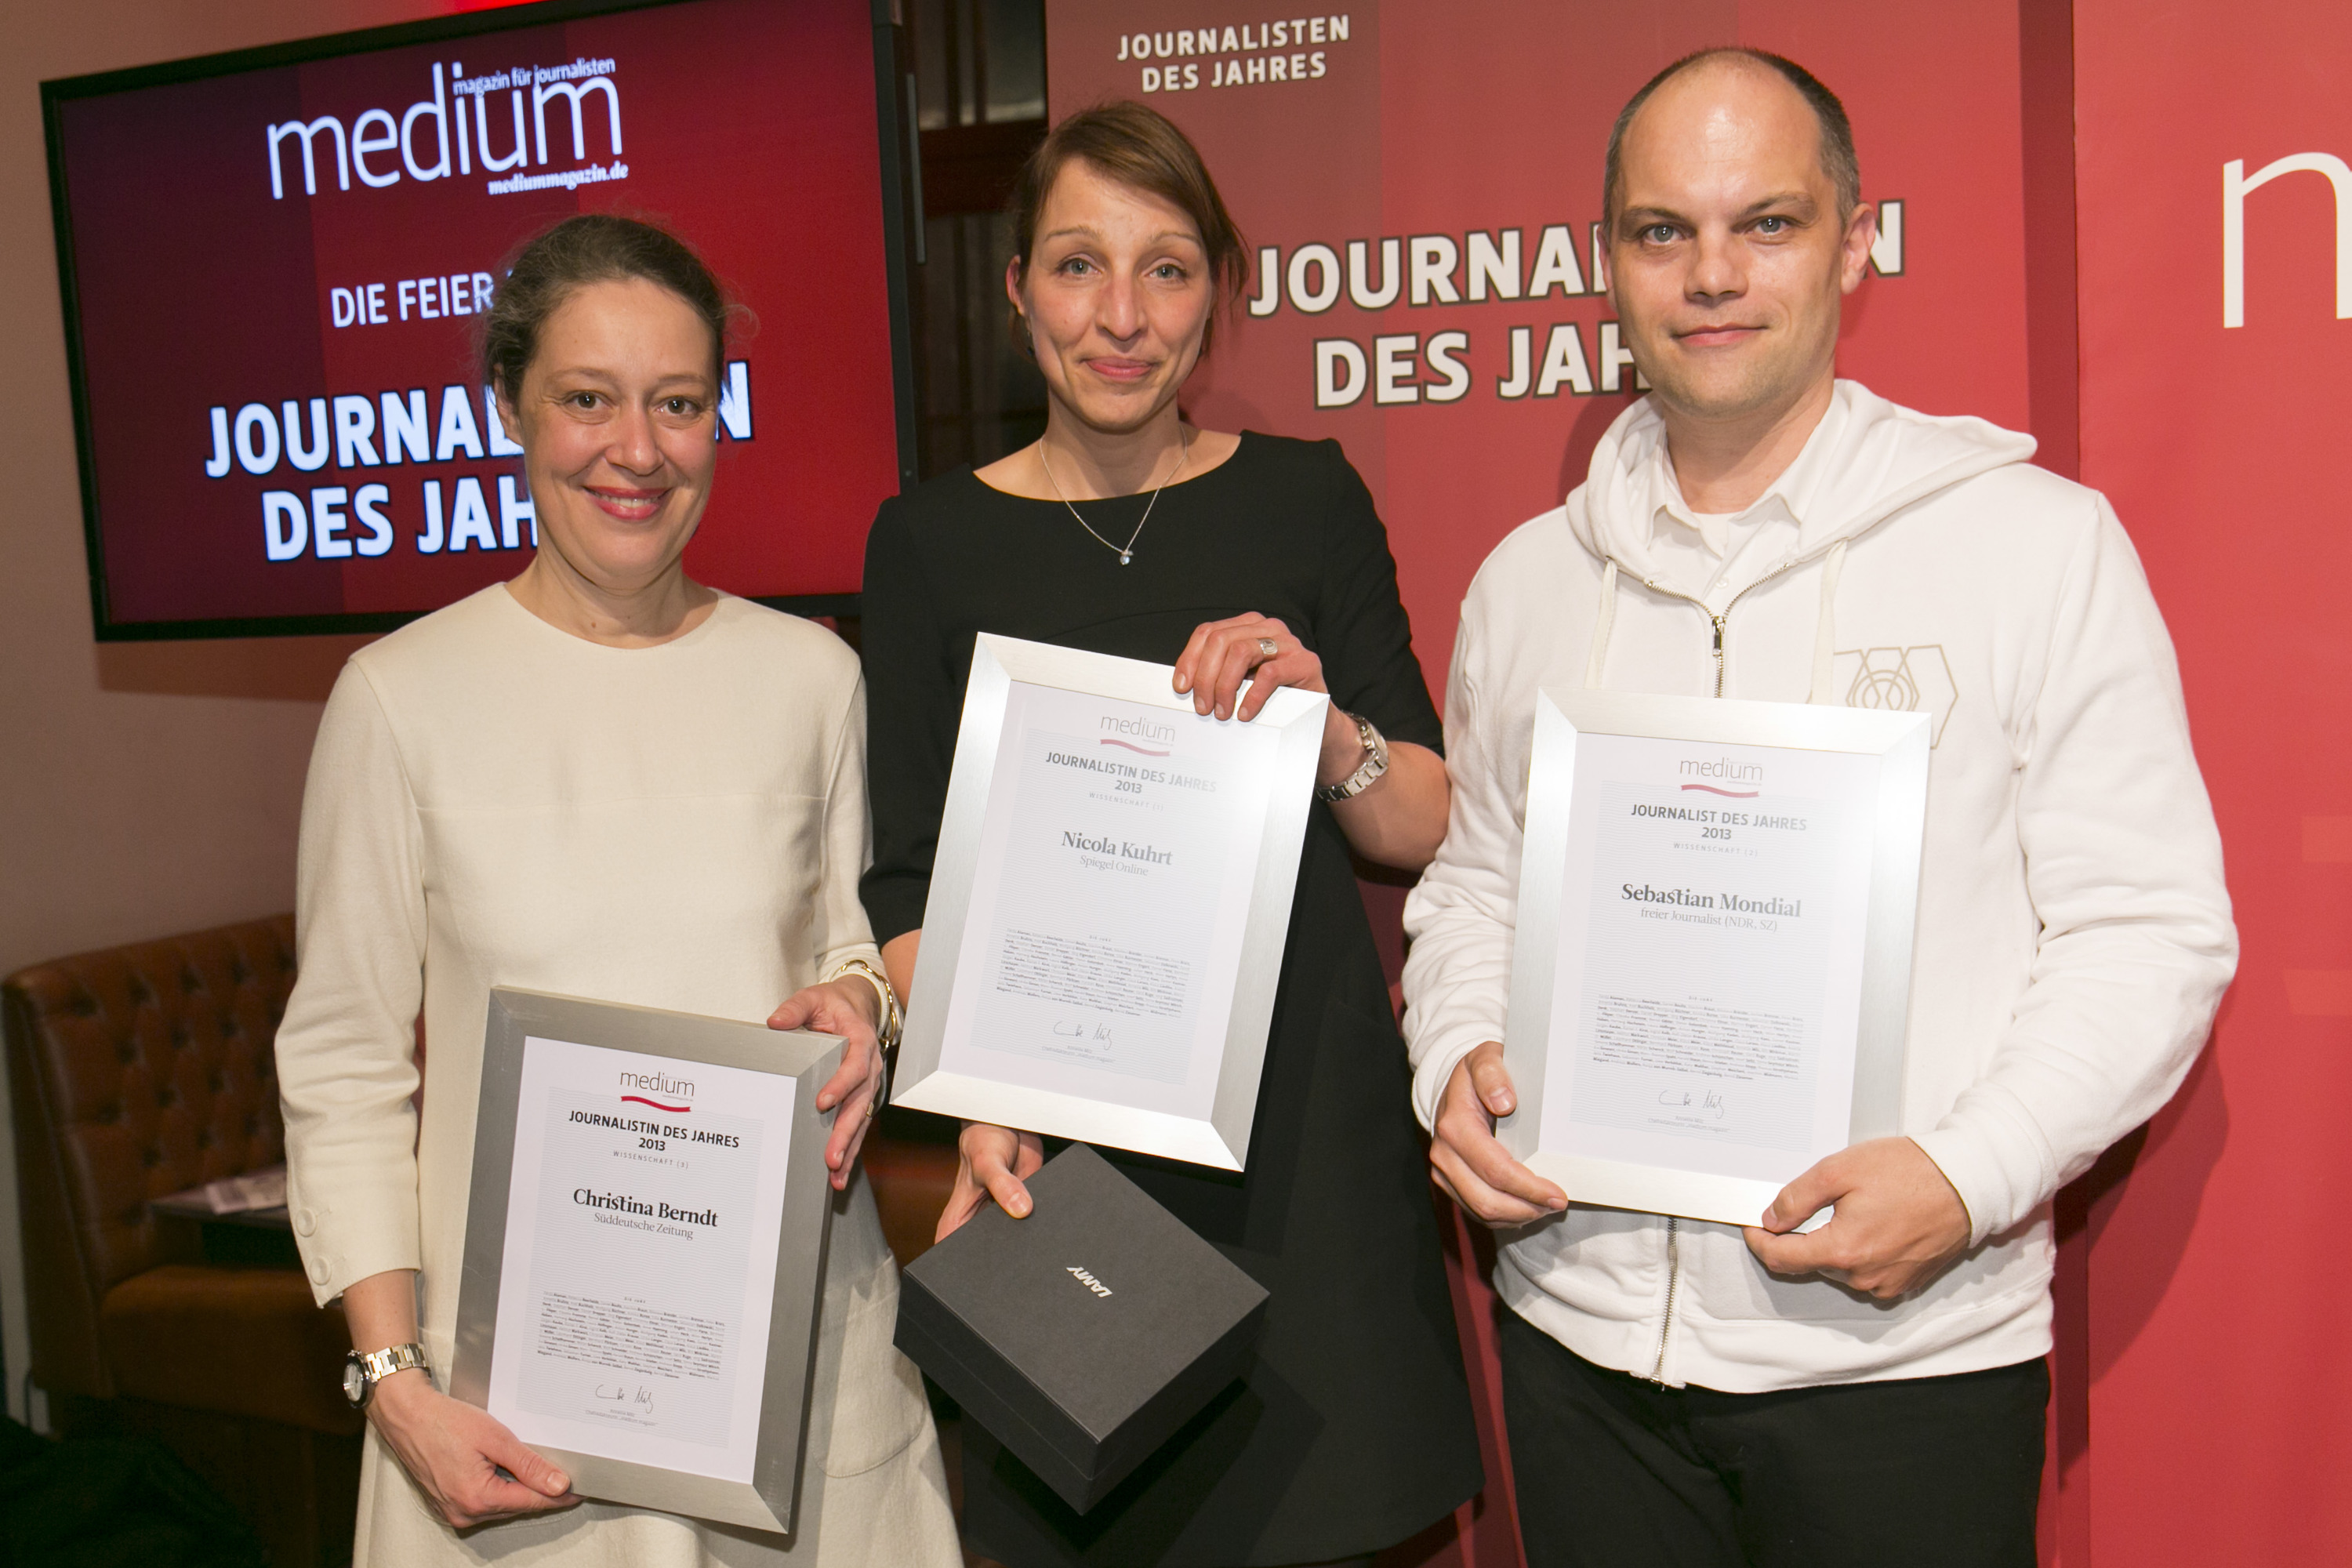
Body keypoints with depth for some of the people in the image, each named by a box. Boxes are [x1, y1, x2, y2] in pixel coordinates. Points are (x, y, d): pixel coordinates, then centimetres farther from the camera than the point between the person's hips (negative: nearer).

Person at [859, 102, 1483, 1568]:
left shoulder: (1307, 499, 2)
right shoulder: (932, 538, 1)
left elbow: (1431, 832, 4)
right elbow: (912, 887, 1)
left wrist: (1325, 720, -16)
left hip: (1304, 1132, 1)